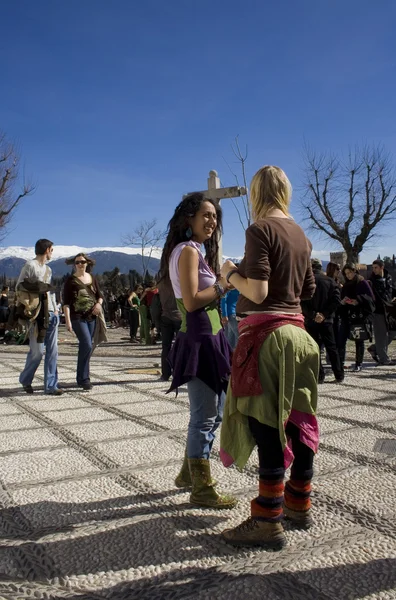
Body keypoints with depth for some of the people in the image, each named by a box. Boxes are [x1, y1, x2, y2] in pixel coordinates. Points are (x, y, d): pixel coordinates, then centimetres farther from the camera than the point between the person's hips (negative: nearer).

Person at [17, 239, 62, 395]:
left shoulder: (48, 269, 19)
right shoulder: (30, 265, -3)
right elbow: (19, 288, -5)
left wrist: (55, 309, 12)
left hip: (50, 314, 7)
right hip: (36, 314, -7)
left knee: (52, 350, 3)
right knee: (37, 350, -4)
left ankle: (51, 385, 8)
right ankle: (25, 380, 20)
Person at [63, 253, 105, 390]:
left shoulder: (92, 278, 11)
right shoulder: (71, 280, -3)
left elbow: (99, 294, 17)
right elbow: (66, 302, -7)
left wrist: (99, 303, -7)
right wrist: (68, 321, -15)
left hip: (92, 317, 5)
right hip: (78, 317, -5)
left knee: (85, 347, 10)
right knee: (87, 345, -16)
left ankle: (81, 378, 22)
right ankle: (84, 378, -7)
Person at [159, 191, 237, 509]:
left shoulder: (196, 251, 19)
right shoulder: (188, 250, -11)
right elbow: (191, 301, -19)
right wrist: (225, 284, -13)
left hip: (208, 338, 10)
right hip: (199, 340, -10)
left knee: (214, 413, 18)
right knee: (205, 417, -2)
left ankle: (189, 473, 33)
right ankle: (202, 490, 12)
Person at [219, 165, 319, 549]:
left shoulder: (261, 229, -10)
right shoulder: (300, 234, 13)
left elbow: (257, 292, -18)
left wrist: (230, 274, -1)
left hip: (266, 333, -8)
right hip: (296, 331, 8)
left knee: (266, 425, -4)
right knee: (298, 419, 14)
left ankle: (268, 521, 4)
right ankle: (299, 504, 28)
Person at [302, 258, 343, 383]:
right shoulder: (330, 281, 3)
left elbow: (302, 303, -14)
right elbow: (337, 300, -6)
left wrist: (313, 315, -11)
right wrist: (325, 314, -8)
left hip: (310, 321, -2)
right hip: (327, 320, 2)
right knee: (332, 347, 11)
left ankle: (319, 376, 2)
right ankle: (339, 376, 12)